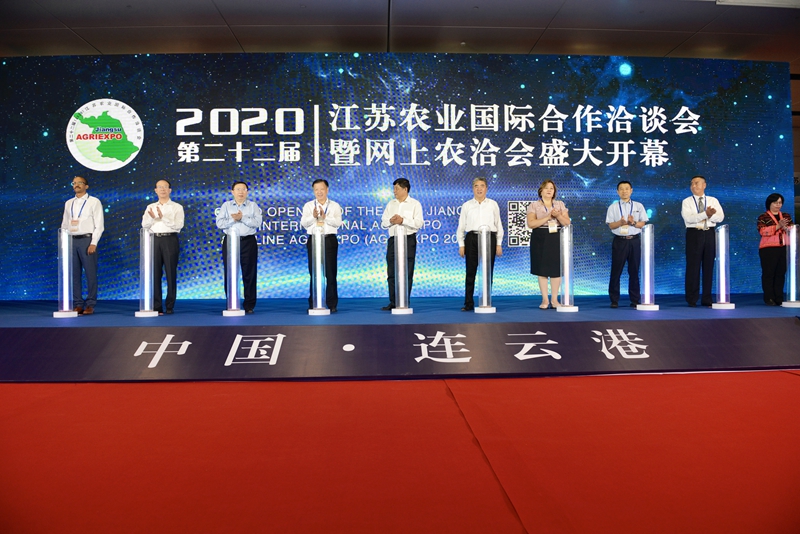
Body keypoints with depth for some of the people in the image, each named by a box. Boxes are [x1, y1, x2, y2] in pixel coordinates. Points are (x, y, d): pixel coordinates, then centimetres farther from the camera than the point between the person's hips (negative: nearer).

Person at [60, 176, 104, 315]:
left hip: (87, 240, -5)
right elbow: (64, 225, 18)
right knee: (74, 274, 4)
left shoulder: (94, 202, 2)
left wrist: (93, 243, -12)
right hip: (71, 241, 5)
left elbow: (99, 225, -4)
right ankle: (78, 304, 9)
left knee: (90, 274, -4)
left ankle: (90, 305, 1)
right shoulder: (68, 203, 16)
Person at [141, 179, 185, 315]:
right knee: (155, 273, 2)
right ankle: (156, 307, 7)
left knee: (171, 274, -1)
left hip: (170, 240, -3)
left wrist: (163, 217, -22)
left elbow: (179, 225, -9)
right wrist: (152, 218, -18)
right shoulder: (150, 207, 14)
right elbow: (144, 225, 3)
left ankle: (169, 307, 6)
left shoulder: (177, 207, 5)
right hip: (154, 240, 3)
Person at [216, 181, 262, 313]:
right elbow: (219, 223, -2)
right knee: (230, 274, 3)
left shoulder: (253, 206, 7)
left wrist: (242, 218, -15)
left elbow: (257, 223, -7)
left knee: (249, 274, 1)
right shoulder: (226, 206, 9)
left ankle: (249, 305, 7)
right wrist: (233, 219, -14)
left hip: (248, 242, -1)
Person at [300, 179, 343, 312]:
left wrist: (325, 217, -21)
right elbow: (303, 223, -1)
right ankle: (313, 304, 9)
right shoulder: (308, 205, 11)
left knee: (330, 273, -1)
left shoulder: (335, 206, 9)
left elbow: (338, 223, -5)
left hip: (330, 240, -1)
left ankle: (332, 304, 6)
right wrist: (313, 216, -20)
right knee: (314, 273, 3)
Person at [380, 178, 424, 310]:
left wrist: (403, 220, -17)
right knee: (391, 272, 3)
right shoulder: (391, 204, 15)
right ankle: (393, 302, 9)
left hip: (408, 240, -4)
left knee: (407, 273, -1)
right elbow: (383, 223, 10)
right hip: (393, 239, 4)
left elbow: (419, 223, -9)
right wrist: (390, 221, -11)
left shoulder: (415, 204, 2)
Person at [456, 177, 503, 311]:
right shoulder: (466, 205, 9)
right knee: (470, 272, 0)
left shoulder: (493, 205, 9)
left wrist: (499, 244, 4)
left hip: (489, 238, 0)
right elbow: (461, 226, 9)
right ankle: (468, 303, 6)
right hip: (472, 239, 0)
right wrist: (461, 245, 2)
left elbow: (498, 225, 10)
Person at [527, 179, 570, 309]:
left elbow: (567, 223, 4)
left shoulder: (560, 204, 11)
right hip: (540, 239, -2)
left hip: (556, 238, 2)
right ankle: (544, 300, 7)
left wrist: (558, 215, -14)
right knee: (542, 269, 0)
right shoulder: (534, 205, 3)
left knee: (556, 269, 0)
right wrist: (548, 217, -16)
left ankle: (554, 299, 9)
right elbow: (531, 224, -10)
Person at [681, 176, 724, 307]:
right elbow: (688, 218, -13)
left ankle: (707, 299, 12)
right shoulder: (687, 202, 4)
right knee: (693, 267, -3)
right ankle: (692, 300, 2)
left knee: (709, 267, 5)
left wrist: (710, 215, -18)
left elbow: (720, 217, -2)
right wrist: (705, 214, -21)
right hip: (694, 234, -2)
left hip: (709, 234, 3)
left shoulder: (713, 201, 11)